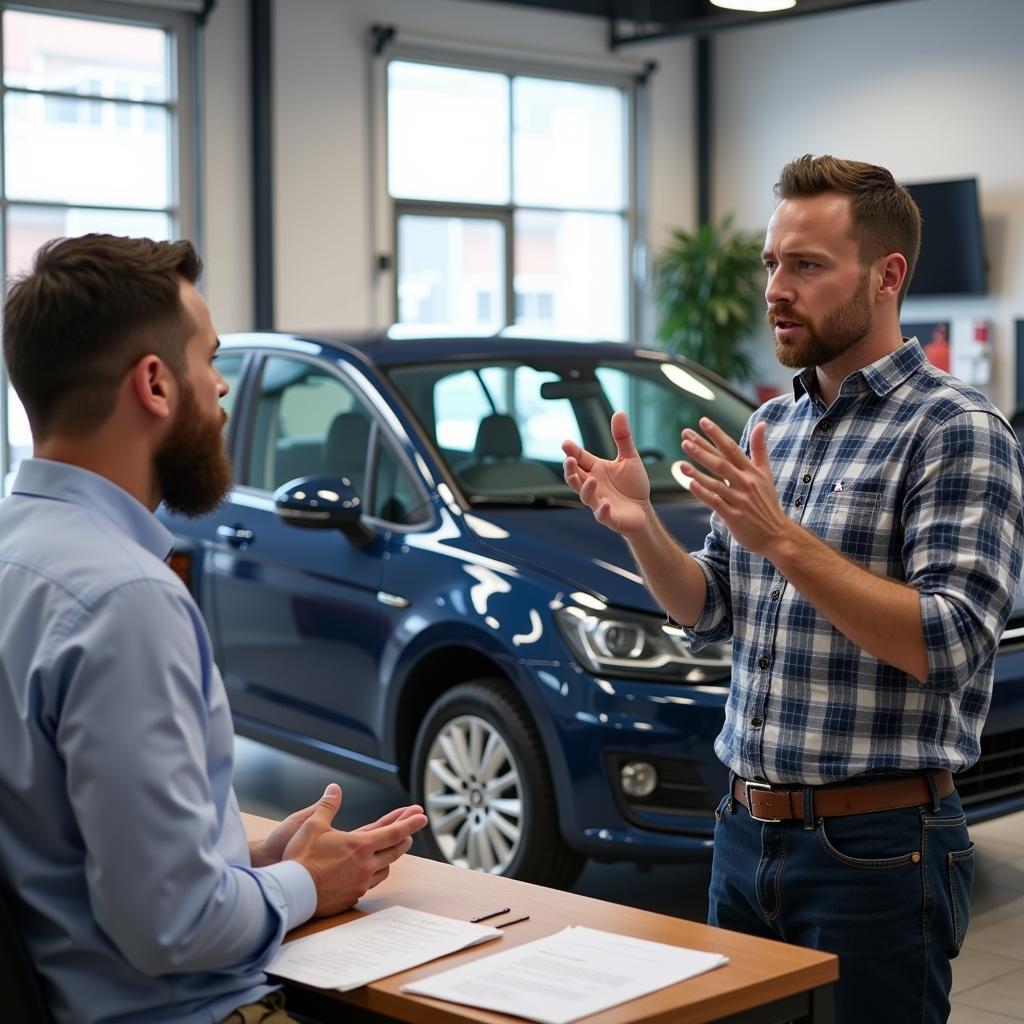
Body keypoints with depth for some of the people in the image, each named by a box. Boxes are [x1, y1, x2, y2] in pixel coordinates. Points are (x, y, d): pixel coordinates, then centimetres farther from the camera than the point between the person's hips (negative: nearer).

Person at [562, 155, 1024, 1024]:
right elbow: (711, 616, 14)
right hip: (747, 834, 7)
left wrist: (782, 538, -25)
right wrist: (639, 526, -4)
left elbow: (949, 645, -20)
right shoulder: (774, 424, 11)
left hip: (877, 847, -7)